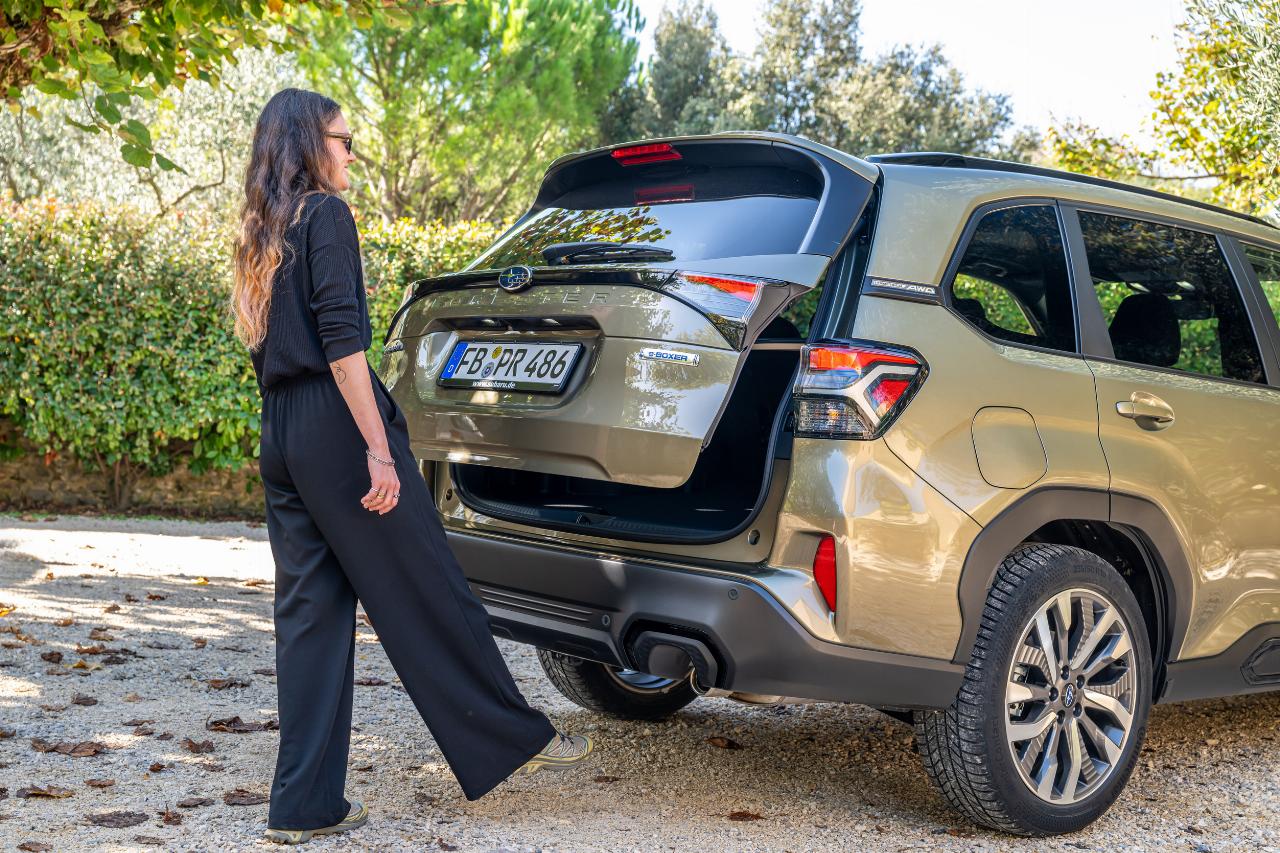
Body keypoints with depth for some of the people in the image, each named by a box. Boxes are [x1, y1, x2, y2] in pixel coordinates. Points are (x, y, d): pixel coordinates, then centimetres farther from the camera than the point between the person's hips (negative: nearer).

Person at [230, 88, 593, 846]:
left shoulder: (261, 234, 19)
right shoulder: (326, 216, -7)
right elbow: (341, 341, -17)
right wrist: (378, 447, -19)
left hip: (281, 436, 9)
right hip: (333, 424, -9)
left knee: (311, 613, 8)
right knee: (428, 594, 1)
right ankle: (516, 740, 14)